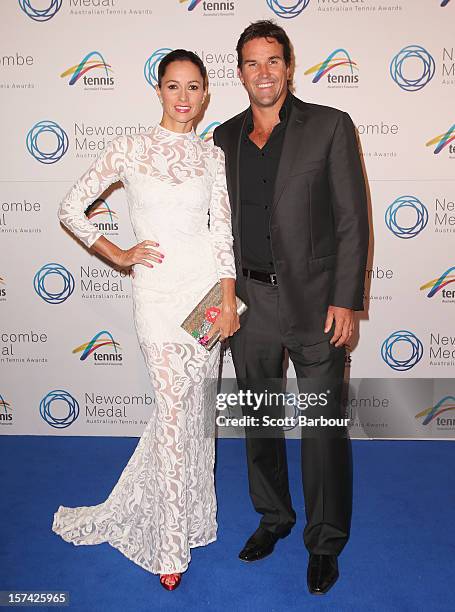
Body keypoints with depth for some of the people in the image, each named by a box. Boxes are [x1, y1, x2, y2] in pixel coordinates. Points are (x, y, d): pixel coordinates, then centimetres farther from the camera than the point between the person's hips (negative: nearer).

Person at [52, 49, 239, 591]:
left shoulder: (213, 156, 7)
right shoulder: (129, 149, 0)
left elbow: (223, 232, 3)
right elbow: (71, 209, 4)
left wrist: (229, 302, -4)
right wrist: (118, 255, -1)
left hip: (207, 286, 3)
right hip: (158, 290, -3)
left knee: (195, 403, 10)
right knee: (176, 408, -1)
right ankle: (172, 543, 19)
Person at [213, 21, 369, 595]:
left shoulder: (330, 126, -3)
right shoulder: (225, 137, 8)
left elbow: (352, 220, -6)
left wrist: (345, 301, -12)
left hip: (313, 301, -4)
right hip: (248, 301, 4)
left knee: (324, 427, 5)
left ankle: (325, 540, 26)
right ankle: (273, 516, 39)